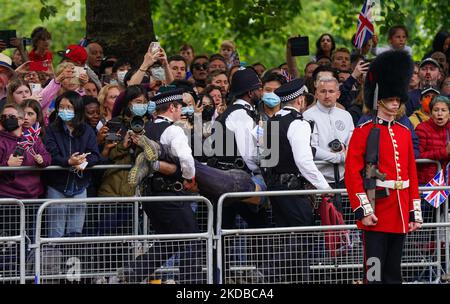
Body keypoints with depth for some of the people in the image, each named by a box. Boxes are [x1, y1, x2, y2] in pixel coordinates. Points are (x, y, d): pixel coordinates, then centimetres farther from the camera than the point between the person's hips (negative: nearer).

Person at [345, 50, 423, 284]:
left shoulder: (404, 133, 14)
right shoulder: (363, 132, -4)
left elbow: (412, 175, 15)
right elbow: (352, 174, -9)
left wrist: (415, 212, 11)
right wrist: (363, 210, -16)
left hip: (400, 216, 6)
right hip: (376, 213, -6)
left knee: (394, 272, 9)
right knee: (375, 272, -5)